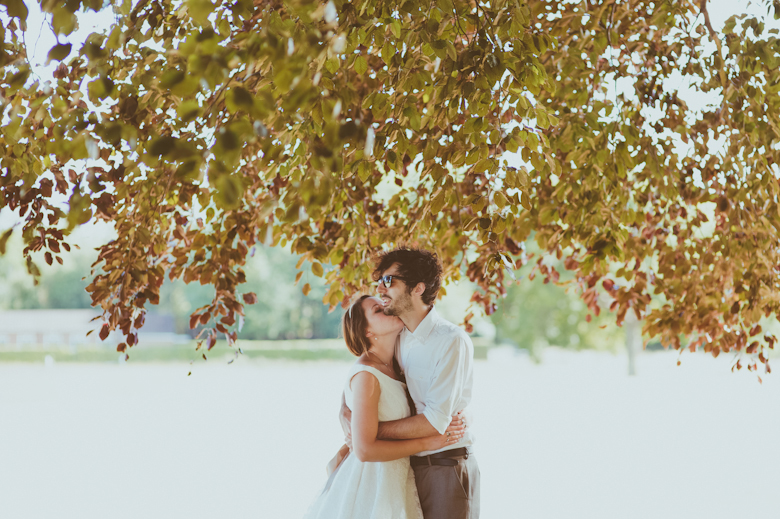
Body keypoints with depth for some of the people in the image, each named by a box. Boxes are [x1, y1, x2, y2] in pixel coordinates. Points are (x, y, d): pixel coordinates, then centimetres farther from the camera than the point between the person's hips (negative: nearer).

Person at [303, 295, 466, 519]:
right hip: (372, 481, -8)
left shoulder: (390, 368, 8)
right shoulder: (365, 375, -19)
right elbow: (364, 450, -23)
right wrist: (426, 443, -17)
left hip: (393, 480, 8)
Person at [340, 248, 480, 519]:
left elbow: (434, 422, -22)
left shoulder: (452, 341, -17)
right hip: (407, 465, 6)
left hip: (446, 469, -6)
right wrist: (346, 409, -3)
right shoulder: (396, 337, 6)